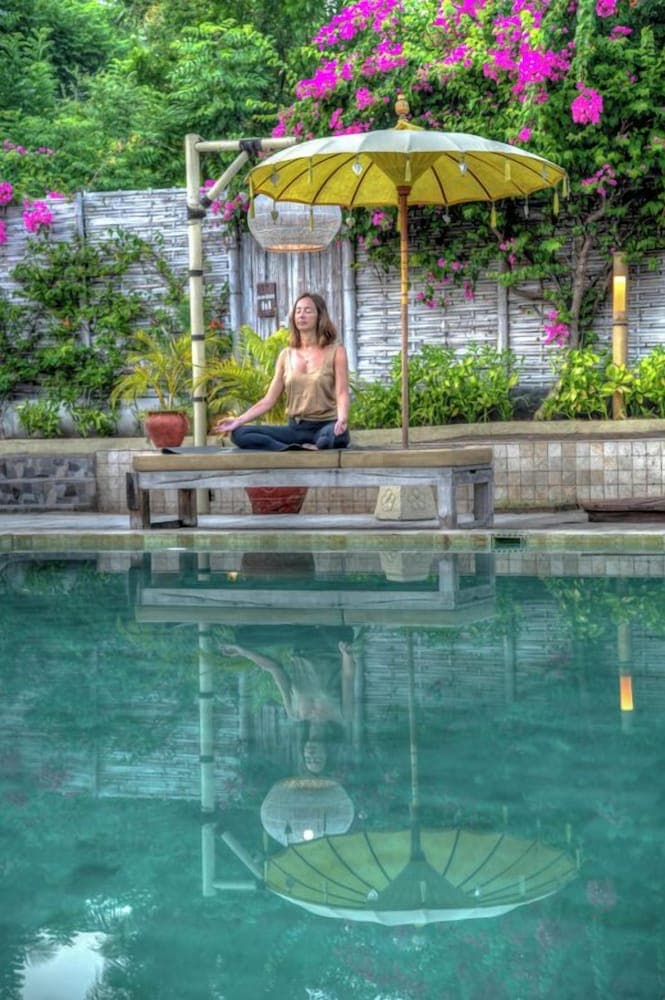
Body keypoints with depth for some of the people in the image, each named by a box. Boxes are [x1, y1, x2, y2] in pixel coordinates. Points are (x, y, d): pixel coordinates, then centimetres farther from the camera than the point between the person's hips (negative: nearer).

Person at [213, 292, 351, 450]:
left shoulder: (335, 351, 1)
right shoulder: (286, 355, 13)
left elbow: (342, 393, -10)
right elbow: (269, 400, 10)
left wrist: (342, 419, -32)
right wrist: (238, 420, -4)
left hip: (326, 426, -5)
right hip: (296, 428, 5)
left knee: (337, 436, -43)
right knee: (239, 433, -19)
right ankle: (300, 450, -32)